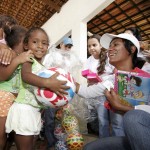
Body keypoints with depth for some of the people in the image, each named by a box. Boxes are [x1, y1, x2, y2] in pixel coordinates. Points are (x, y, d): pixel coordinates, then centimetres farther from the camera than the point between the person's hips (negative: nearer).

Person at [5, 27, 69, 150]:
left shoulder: (44, 64, 12)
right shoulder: (29, 59, -10)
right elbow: (25, 75, -32)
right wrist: (47, 82, -43)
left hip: (35, 110, 8)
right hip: (24, 109, -7)